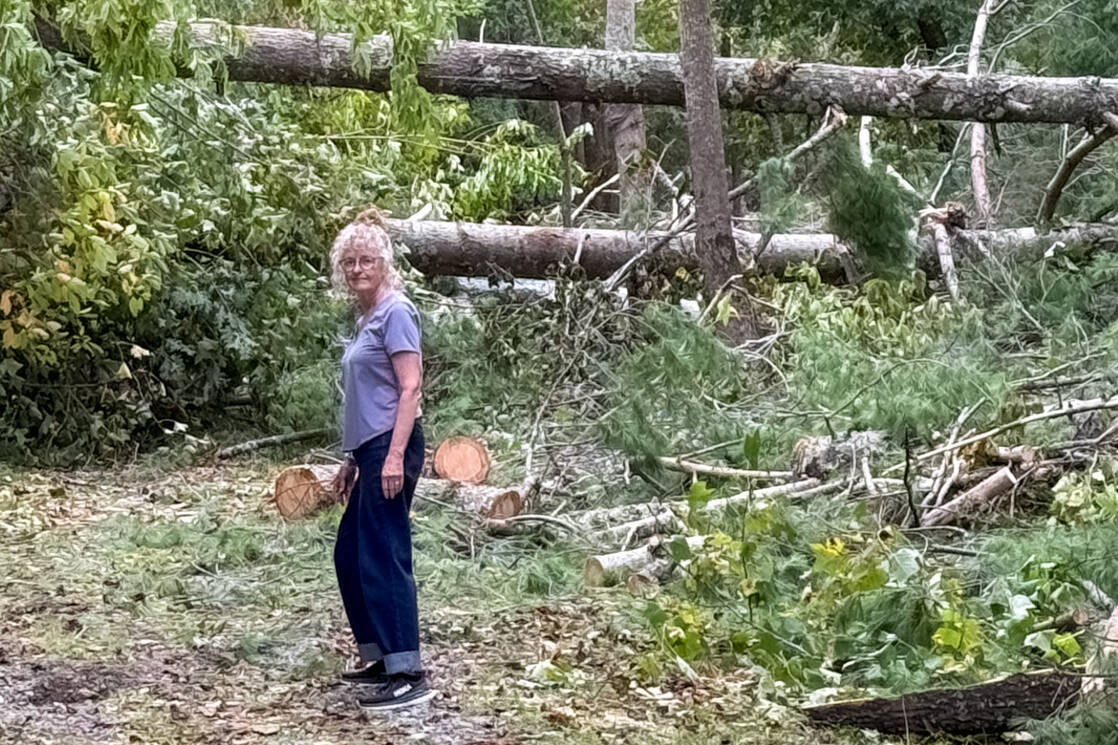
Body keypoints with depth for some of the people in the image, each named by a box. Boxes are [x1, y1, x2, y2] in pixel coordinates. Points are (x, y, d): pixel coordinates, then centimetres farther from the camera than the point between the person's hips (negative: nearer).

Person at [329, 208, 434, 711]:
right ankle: (382, 659, 23)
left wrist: (395, 456, -23)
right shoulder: (365, 319, 17)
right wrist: (351, 461, 24)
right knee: (350, 556, 14)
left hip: (390, 448, -10)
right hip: (369, 450, 10)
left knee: (383, 557, -11)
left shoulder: (395, 312, -9)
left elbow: (410, 388, -16)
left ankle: (409, 674, -9)